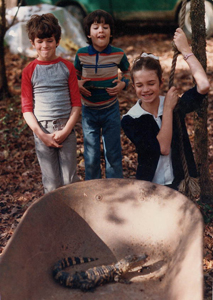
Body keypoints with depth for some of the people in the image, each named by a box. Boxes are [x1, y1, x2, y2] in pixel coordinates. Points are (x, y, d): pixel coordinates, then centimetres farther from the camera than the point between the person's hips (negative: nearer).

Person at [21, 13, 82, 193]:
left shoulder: (67, 67, 5)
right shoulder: (30, 71, 4)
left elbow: (76, 103, 3)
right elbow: (27, 108, 1)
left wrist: (66, 130, -9)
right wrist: (42, 135, -10)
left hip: (66, 128, 0)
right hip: (42, 130, 0)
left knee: (70, 181, -1)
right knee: (52, 185, 3)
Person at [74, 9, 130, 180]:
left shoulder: (118, 54, -10)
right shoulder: (81, 54, -9)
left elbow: (127, 71, 10)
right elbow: (75, 75, 9)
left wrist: (123, 84, -10)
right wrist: (77, 84, -13)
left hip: (111, 110, 0)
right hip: (89, 110, 1)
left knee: (113, 154, 8)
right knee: (91, 156, 9)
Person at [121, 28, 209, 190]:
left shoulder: (175, 106, -2)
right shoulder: (130, 120, -7)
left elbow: (203, 86, -20)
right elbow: (162, 148, -17)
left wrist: (185, 50, -11)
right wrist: (168, 109, -13)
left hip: (181, 183, 1)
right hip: (149, 188, -1)